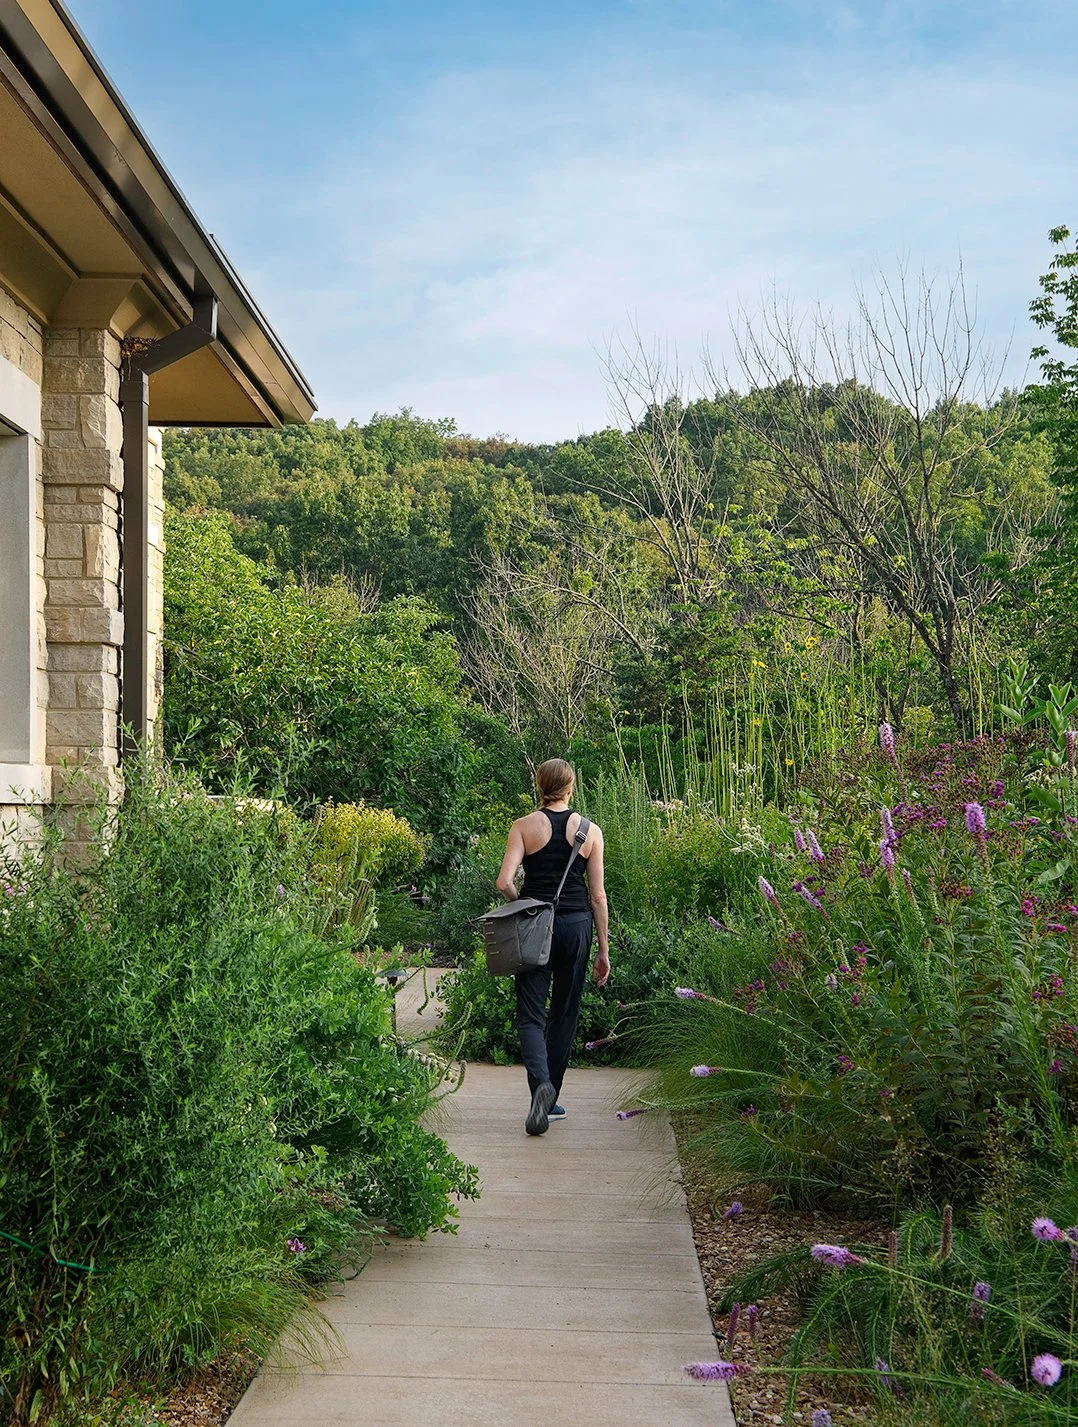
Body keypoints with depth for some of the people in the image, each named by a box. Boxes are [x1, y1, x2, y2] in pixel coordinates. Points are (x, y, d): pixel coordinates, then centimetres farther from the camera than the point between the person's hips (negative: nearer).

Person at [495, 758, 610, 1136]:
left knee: (531, 1014, 2)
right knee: (564, 1015, 13)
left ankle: (541, 1084, -23)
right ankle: (550, 1100, 20)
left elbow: (505, 882, -12)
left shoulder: (524, 827, -3)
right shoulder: (590, 831, 1)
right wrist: (604, 949, 8)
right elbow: (597, 895, 2)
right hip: (577, 925, 1)